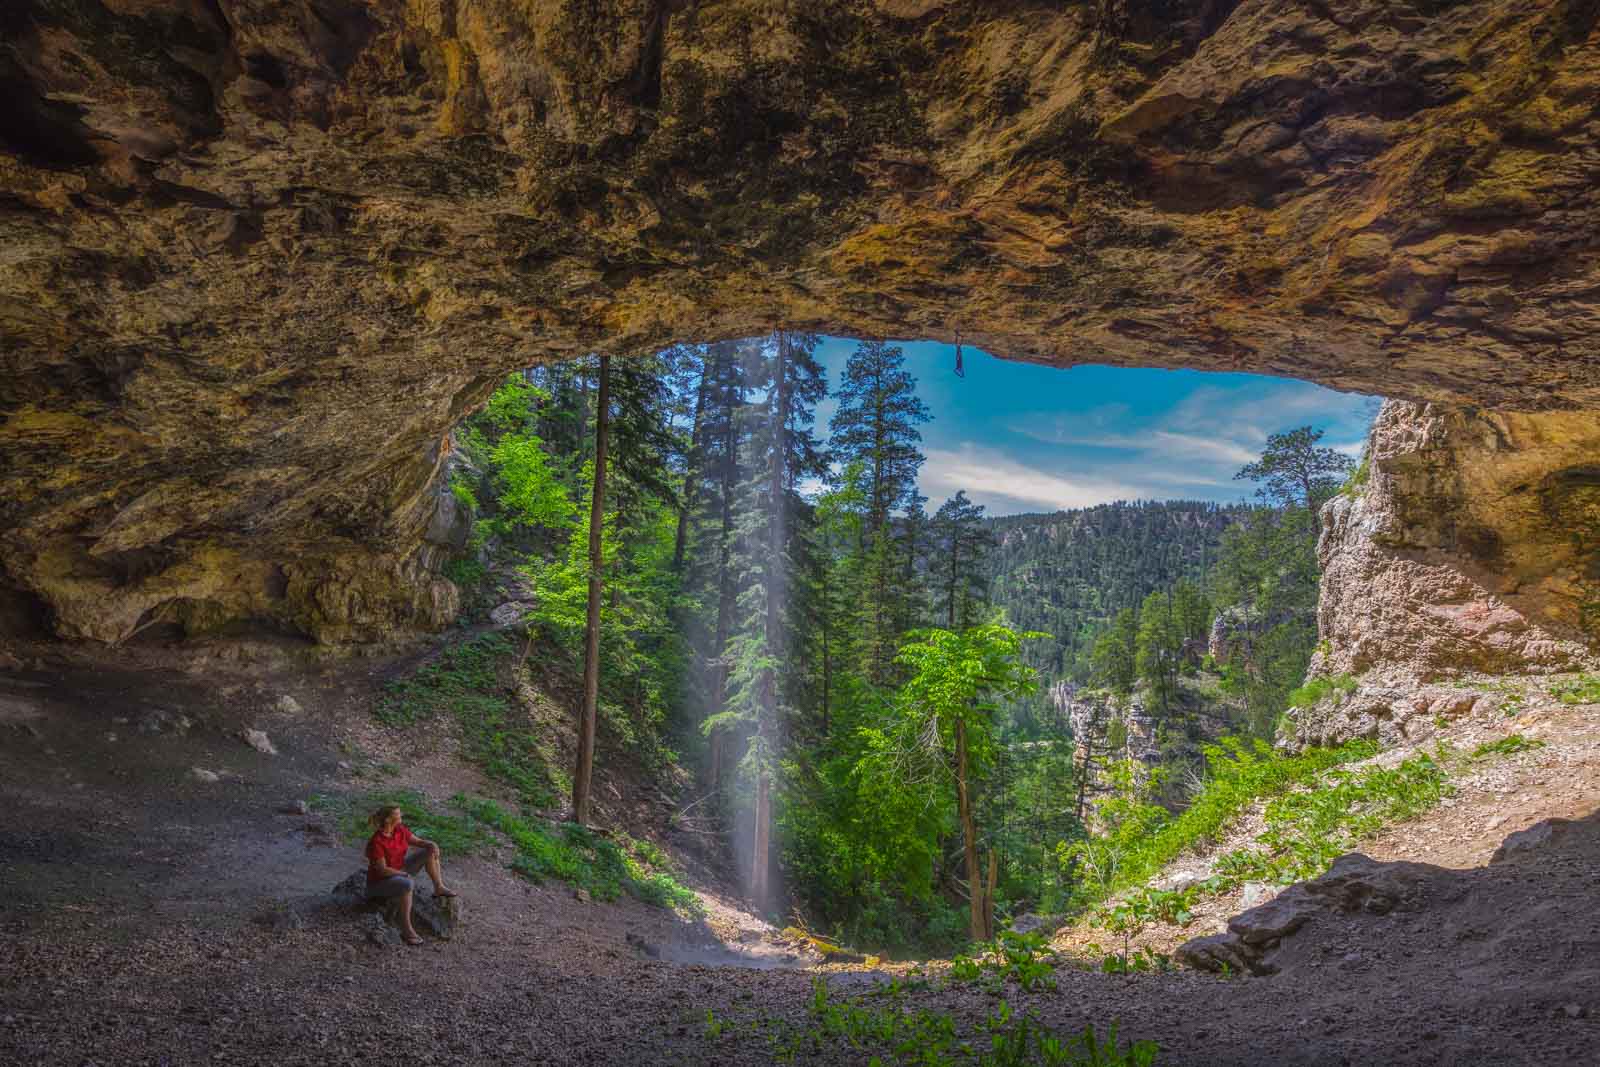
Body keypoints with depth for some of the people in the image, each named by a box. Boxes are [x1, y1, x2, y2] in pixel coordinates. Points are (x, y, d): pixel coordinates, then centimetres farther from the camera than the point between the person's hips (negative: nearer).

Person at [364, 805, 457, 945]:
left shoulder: (400, 829, -8)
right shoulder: (376, 842, -29)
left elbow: (418, 841, 3)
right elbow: (382, 870, -27)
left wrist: (433, 845, -17)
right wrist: (404, 874, -20)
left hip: (399, 871, 8)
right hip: (380, 881, -8)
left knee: (430, 850, -1)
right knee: (407, 884, -39)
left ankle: (439, 888, 7)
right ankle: (406, 929, -31)